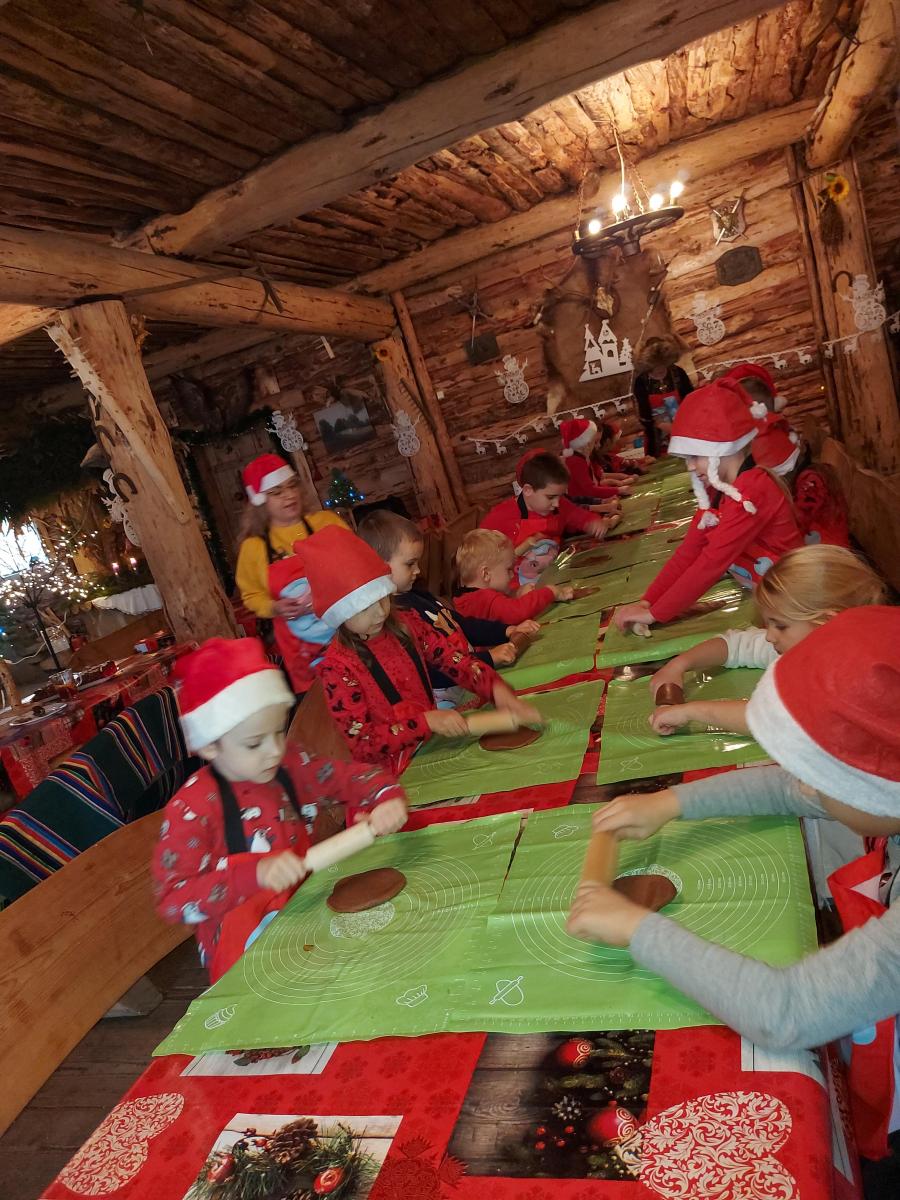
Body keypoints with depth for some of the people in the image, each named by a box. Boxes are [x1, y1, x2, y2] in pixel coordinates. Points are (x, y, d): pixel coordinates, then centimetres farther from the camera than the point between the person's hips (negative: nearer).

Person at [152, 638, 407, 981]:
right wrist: (256, 872, -33)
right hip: (244, 945, -6)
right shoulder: (191, 810, -17)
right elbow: (173, 902, -19)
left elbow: (353, 778, 6)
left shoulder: (289, 766, -1)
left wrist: (389, 798, -18)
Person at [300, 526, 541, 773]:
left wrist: (495, 687, -20)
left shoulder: (405, 625, 2)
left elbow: (454, 659, -1)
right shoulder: (335, 668, -13)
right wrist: (426, 721, -22)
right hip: (397, 773, -5)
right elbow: (362, 744, -14)